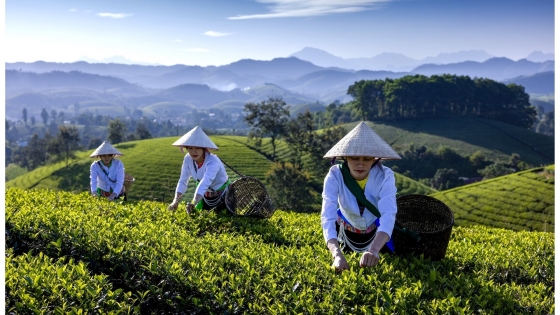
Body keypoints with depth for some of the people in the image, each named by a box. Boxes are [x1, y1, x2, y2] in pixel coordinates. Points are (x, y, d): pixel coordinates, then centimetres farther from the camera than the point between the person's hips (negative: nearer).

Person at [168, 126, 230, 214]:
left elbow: (204, 184, -49)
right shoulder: (188, 159, -16)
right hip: (205, 196, 5)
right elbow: (182, 181, -16)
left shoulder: (212, 162, -35)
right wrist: (176, 201, -31)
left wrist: (193, 203, -62)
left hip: (223, 196, -5)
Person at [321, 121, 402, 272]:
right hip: (346, 234, 0)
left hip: (378, 234, 0)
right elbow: (328, 217, -40)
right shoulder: (335, 176, -30)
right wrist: (337, 254, -58)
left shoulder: (384, 176, -30)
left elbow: (388, 215, -42)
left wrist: (373, 250, -61)